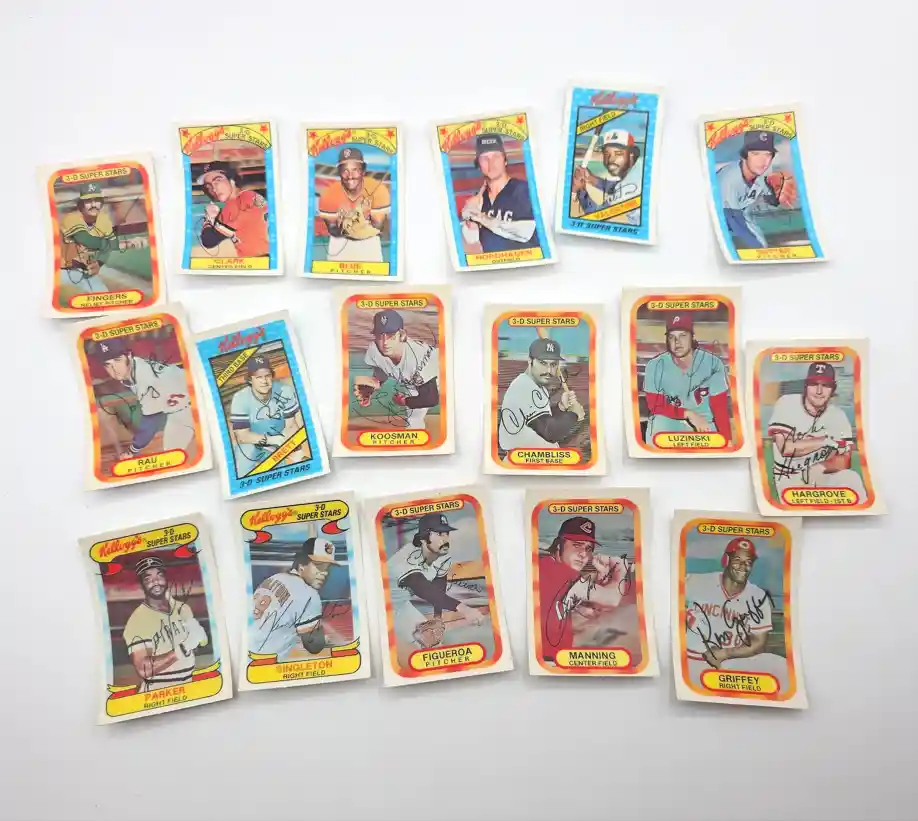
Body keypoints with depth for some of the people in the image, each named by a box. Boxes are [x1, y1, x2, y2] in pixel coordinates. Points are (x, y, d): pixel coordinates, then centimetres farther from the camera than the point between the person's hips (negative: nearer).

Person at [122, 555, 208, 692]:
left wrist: (198, 637, -8)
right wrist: (182, 649, -23)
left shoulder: (183, 608, 4)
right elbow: (144, 670, -21)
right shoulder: (137, 620, -14)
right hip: (157, 695, -5)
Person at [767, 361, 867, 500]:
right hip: (789, 480, -3)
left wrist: (820, 467, -26)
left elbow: (845, 461, -5)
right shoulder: (786, 404, -10)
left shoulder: (838, 416, 1)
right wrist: (826, 441, -17)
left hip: (821, 477, 3)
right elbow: (786, 448, -21)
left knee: (851, 478, -26)